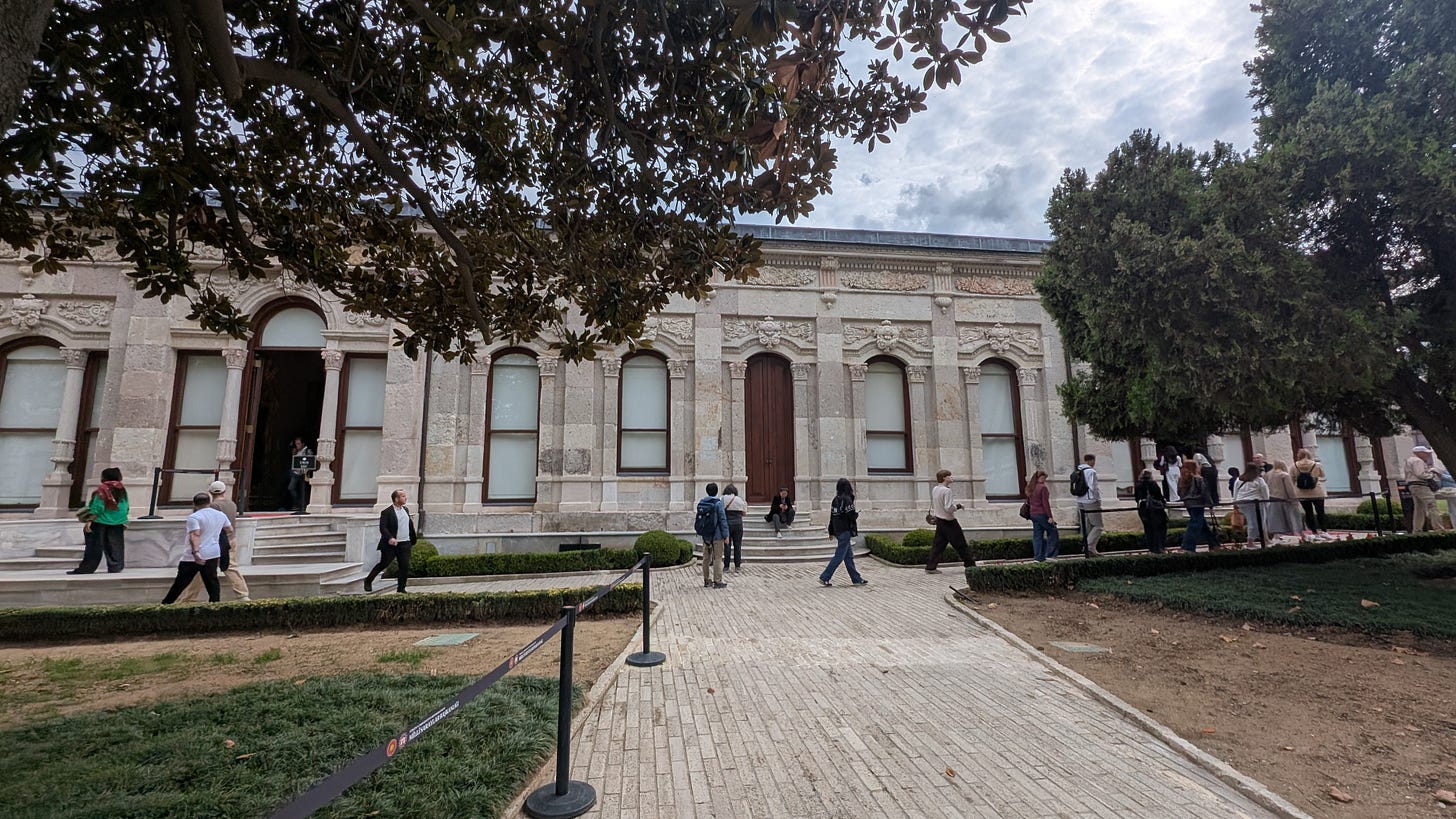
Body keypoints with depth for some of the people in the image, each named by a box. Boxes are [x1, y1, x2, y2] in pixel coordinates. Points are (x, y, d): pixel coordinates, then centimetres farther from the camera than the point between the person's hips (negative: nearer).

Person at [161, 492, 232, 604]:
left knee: (180, 582, 6)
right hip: (213, 554, 5)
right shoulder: (221, 515, 7)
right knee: (212, 581, 7)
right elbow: (230, 530, 18)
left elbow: (195, 535, -23)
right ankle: (215, 603, 3)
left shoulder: (194, 517, -11)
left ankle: (165, 604, 16)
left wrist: (196, 552, -29)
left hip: (194, 557, -4)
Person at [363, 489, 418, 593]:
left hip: (405, 544, 5)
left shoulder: (406, 509, 12)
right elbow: (383, 528, -17)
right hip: (391, 544, -5)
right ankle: (368, 581, 25)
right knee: (383, 564, 3)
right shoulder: (387, 512, -9)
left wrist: (413, 538, 22)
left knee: (405, 567, 0)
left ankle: (401, 589, 11)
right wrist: (389, 538, -31)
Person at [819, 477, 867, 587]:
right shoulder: (847, 499, -15)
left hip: (838, 530, 8)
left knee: (849, 555, 12)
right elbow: (851, 516, -19)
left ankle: (856, 579, 19)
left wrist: (831, 532, 18)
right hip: (845, 531, -8)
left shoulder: (836, 499, 8)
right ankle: (824, 577, -3)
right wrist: (857, 513, 4)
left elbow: (832, 517, 12)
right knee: (839, 556, -3)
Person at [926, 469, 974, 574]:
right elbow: (949, 508, -23)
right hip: (949, 522, -8)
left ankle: (930, 567, 5)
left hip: (939, 521, 8)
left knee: (938, 545, 8)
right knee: (961, 544, 5)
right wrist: (958, 506, -8)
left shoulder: (934, 489, 5)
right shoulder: (946, 491, -19)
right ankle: (970, 565, 15)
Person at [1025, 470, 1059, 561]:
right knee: (1053, 533, 7)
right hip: (1042, 514, -7)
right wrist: (1050, 516, -14)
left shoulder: (1030, 488, 10)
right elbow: (1045, 503, -16)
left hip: (1033, 514, 7)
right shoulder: (1043, 487, -13)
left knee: (1037, 535, 8)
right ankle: (1050, 554, 4)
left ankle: (1038, 557, 8)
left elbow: (1028, 502, 16)